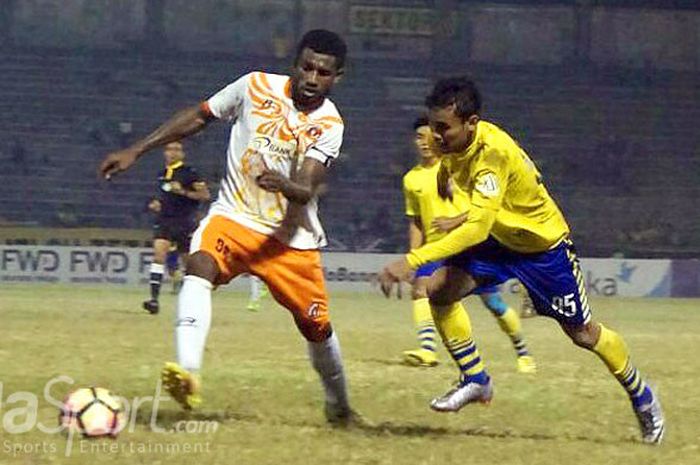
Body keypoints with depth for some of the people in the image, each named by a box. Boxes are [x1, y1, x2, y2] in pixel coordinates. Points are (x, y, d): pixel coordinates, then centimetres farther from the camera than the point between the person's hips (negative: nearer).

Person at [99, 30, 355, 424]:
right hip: (233, 217, 0)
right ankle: (188, 373, -49)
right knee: (199, 264, -32)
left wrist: (285, 185, -48)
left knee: (316, 327, 6)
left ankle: (339, 406, 35)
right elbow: (199, 117, 6)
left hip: (290, 237, 0)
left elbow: (306, 191, -23)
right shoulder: (258, 87, -7)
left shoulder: (329, 125, -10)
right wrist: (136, 151, 4)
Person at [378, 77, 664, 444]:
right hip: (500, 238, 7)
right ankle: (475, 381, 1)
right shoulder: (453, 140, -17)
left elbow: (477, 228, -48)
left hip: (544, 242, -7)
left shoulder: (492, 154, -40)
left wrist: (412, 261, -54)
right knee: (440, 290, -15)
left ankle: (642, 398, 30)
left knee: (583, 334, 6)